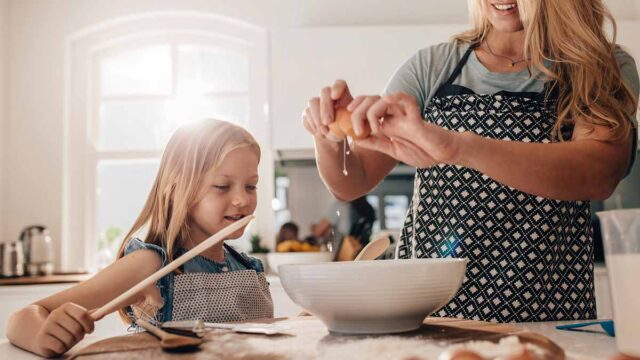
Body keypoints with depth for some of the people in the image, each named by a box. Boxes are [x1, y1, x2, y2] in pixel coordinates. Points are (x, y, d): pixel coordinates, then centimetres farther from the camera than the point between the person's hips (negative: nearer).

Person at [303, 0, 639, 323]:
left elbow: (600, 174, -18)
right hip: (421, 310, 2)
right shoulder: (432, 66, 9)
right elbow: (351, 183, 7)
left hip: (547, 317, -1)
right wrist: (330, 141, -17)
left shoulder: (605, 69, 4)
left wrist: (456, 146, -33)